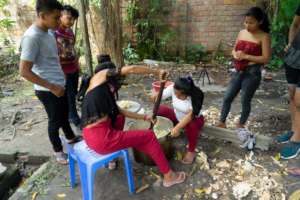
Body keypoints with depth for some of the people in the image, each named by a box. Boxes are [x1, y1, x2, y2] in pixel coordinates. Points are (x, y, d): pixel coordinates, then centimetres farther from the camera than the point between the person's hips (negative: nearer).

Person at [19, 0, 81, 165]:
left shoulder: (48, 32, 5)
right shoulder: (32, 37, -23)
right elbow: (24, 71, -24)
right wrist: (52, 87, -23)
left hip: (59, 85, 8)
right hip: (48, 90, -8)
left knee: (64, 114, 24)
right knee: (55, 120, 9)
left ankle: (71, 137, 47)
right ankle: (58, 151, 30)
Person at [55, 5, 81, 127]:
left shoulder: (70, 31, 8)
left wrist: (77, 63, 18)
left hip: (74, 69, 8)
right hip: (63, 71, -8)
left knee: (73, 94, 16)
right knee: (69, 97, 2)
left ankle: (70, 116, 33)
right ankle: (76, 120, 15)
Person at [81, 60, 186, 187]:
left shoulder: (103, 91, 20)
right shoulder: (101, 75, 0)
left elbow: (119, 111, 23)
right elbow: (131, 69, -5)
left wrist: (144, 117, 25)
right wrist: (157, 72, 6)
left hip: (92, 137, 10)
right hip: (101, 139, -9)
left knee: (120, 117, 32)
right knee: (149, 136, 4)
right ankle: (168, 176, 19)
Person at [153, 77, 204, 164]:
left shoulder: (195, 96, -33)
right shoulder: (172, 88, -22)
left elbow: (190, 115, -41)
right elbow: (156, 97, -22)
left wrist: (177, 128, -51)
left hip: (194, 119, -4)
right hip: (177, 116, 4)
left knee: (191, 126, -38)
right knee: (160, 110, -18)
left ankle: (191, 151, -12)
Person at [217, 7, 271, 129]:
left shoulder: (264, 36, -9)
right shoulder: (242, 33, 7)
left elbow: (266, 59, -14)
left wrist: (246, 56, -20)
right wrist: (235, 55, -8)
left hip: (252, 73, -5)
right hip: (238, 71, 6)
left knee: (245, 100, 6)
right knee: (227, 97, 5)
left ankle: (241, 125, 25)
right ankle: (222, 122, 18)